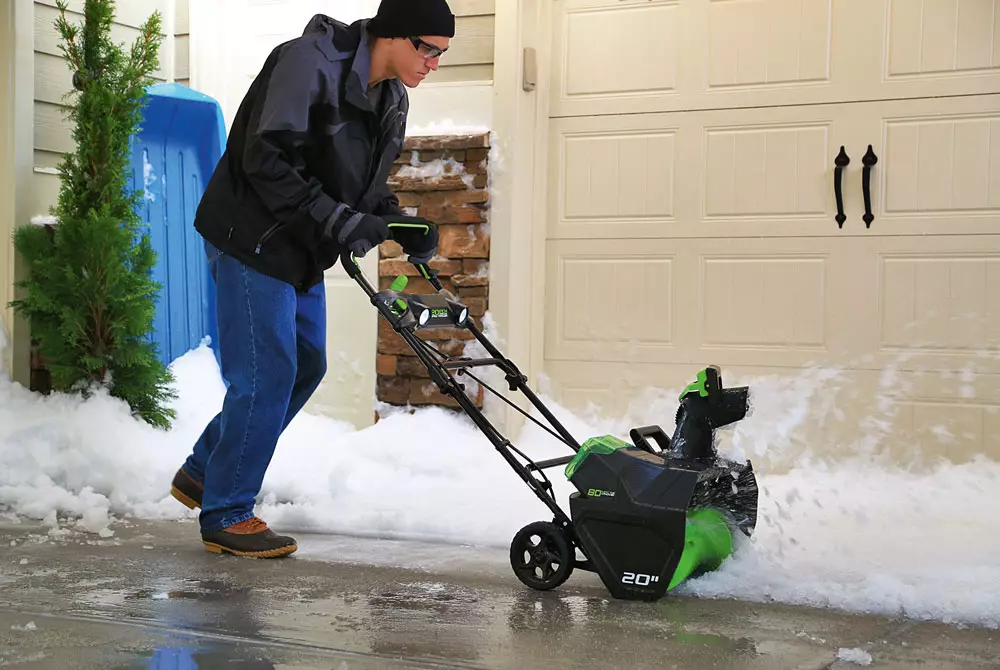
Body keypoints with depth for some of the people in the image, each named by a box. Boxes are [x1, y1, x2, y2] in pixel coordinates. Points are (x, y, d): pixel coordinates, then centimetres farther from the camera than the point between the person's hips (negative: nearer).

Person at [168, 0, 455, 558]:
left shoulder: (392, 100, 6)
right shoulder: (310, 61, -21)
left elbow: (369, 184, 15)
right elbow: (266, 159, -27)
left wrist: (404, 227, -4)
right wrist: (338, 220, -28)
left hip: (303, 251, 10)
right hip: (253, 240, -9)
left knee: (306, 366, 14)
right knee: (266, 376, -8)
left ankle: (203, 473, 29)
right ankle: (226, 516, 7)